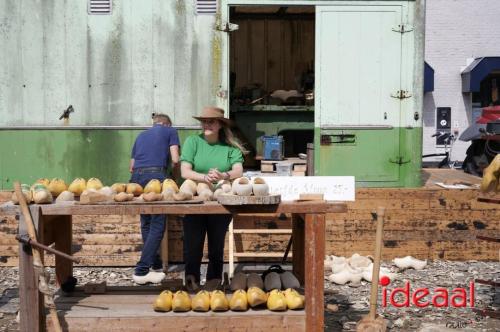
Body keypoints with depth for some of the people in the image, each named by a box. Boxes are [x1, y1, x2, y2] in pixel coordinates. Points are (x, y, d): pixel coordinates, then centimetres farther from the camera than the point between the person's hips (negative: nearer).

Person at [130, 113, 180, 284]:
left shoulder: (141, 135, 28)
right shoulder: (170, 131, 15)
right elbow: (175, 160, 3)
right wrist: (173, 172, 22)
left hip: (137, 177, 6)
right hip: (156, 176, -6)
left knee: (146, 224, 14)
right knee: (157, 225, -4)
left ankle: (156, 265, 20)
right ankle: (141, 271, -10)